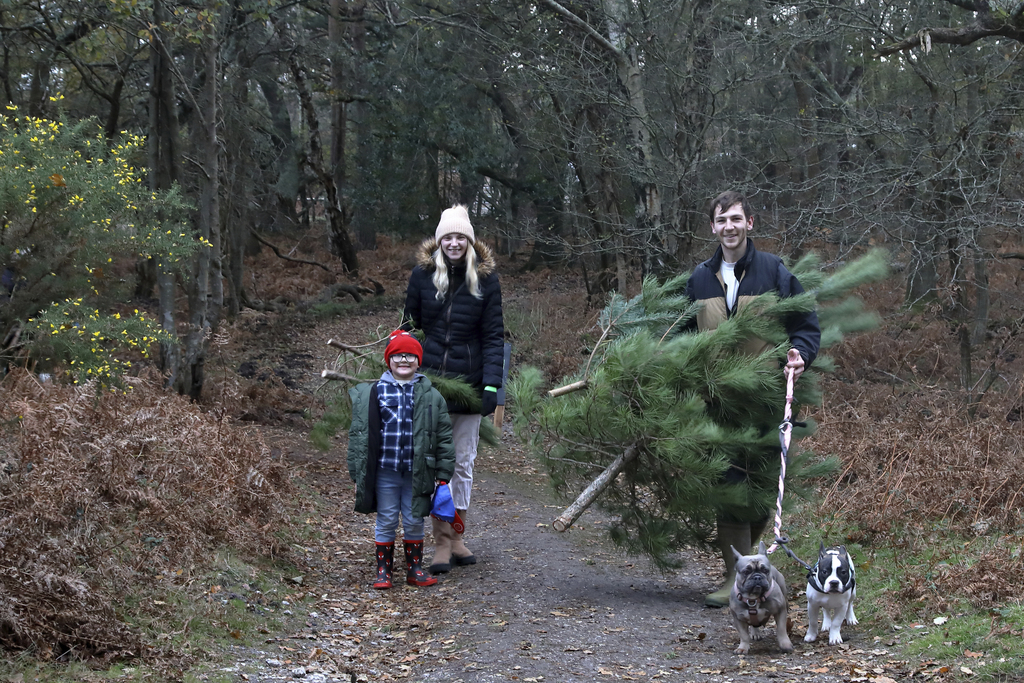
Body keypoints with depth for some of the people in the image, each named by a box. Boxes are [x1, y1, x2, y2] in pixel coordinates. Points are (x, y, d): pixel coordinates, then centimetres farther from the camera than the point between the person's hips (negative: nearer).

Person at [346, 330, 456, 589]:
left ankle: (415, 569, 23)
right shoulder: (374, 392, 0)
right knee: (386, 522, 7)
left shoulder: (431, 396, 3)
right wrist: (358, 474, -2)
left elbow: (444, 437, 5)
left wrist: (443, 476, 1)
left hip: (417, 472, 1)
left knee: (414, 522, 9)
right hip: (384, 471, -1)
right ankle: (383, 570, 19)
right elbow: (359, 434, 1)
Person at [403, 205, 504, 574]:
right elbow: (410, 325, 6)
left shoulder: (485, 279, -2)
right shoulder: (422, 275, -1)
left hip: (469, 381, 0)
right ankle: (442, 541, 4)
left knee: (463, 463, 9)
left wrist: (492, 384, -12)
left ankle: (456, 537, 20)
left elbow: (494, 335, -2)